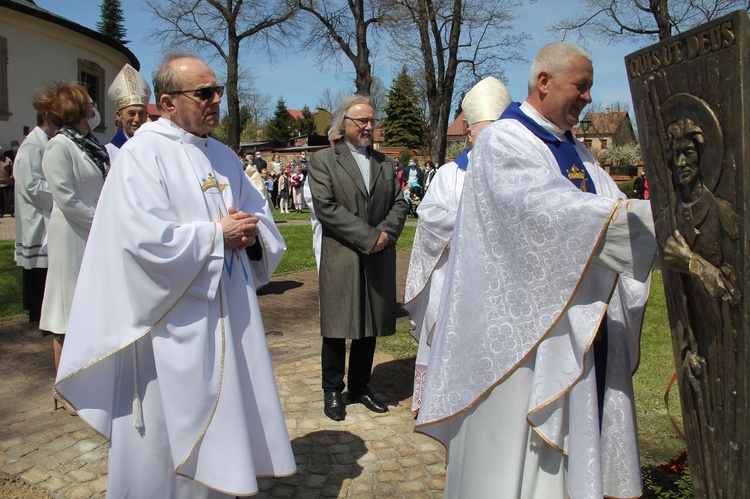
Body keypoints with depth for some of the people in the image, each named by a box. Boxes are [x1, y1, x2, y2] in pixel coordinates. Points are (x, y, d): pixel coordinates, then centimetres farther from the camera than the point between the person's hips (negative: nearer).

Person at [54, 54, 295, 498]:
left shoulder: (223, 156, 11)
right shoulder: (143, 153, -11)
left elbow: (261, 215, 14)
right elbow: (146, 239, -23)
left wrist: (251, 233, -9)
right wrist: (218, 235, -14)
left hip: (229, 316, 7)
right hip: (174, 324, -7)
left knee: (225, 421, 17)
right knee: (172, 433, 6)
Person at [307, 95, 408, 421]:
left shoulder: (385, 163, 16)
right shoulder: (322, 161, 0)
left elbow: (399, 204, 11)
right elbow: (326, 207, -11)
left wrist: (385, 233, -9)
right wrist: (368, 237, -15)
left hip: (378, 260, 5)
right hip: (340, 259, -4)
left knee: (371, 327, 11)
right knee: (337, 328, 4)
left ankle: (360, 386, 27)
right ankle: (332, 391, 20)